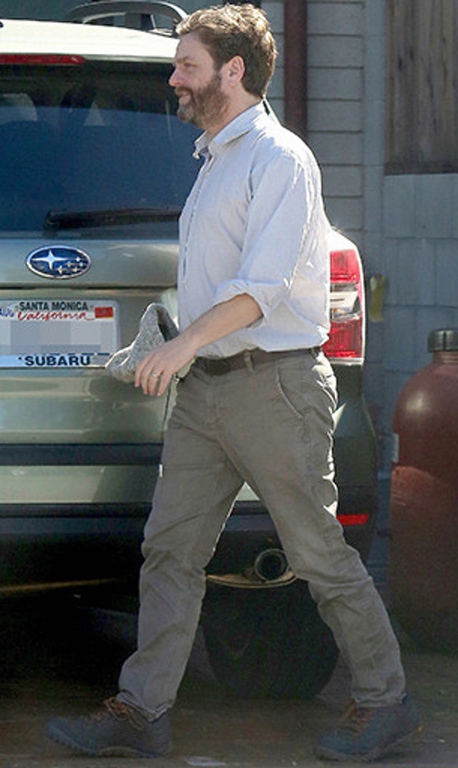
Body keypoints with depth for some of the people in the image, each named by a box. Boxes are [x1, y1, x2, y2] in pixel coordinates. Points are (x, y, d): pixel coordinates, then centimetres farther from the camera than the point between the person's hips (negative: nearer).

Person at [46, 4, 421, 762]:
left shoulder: (279, 159, -11)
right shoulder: (217, 160, 19)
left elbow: (264, 282, -22)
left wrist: (187, 342, -32)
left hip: (272, 386, -9)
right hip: (206, 387, 9)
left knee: (318, 553, -2)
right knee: (170, 549, 3)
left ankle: (386, 699, 10)